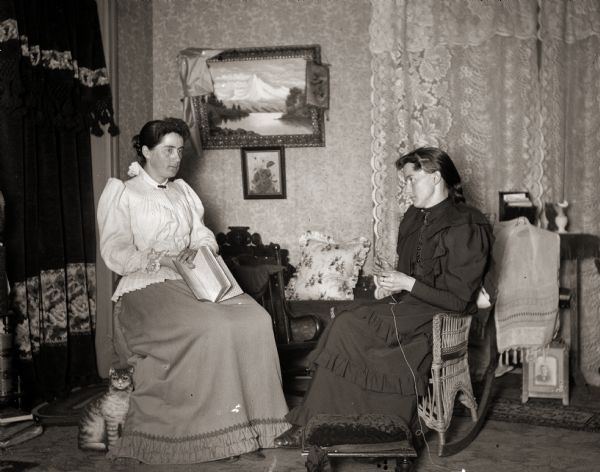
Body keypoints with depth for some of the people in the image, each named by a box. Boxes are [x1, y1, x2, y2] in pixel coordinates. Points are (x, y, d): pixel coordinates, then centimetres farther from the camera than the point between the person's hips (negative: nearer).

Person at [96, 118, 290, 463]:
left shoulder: (182, 191, 22)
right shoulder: (121, 194, 4)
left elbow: (205, 237, 17)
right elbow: (116, 254, -7)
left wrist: (199, 250, -7)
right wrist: (159, 259, -23)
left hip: (193, 279, 6)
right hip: (148, 286, -5)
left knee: (255, 319, -22)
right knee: (213, 328, -33)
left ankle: (248, 426, -17)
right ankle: (216, 432, -22)